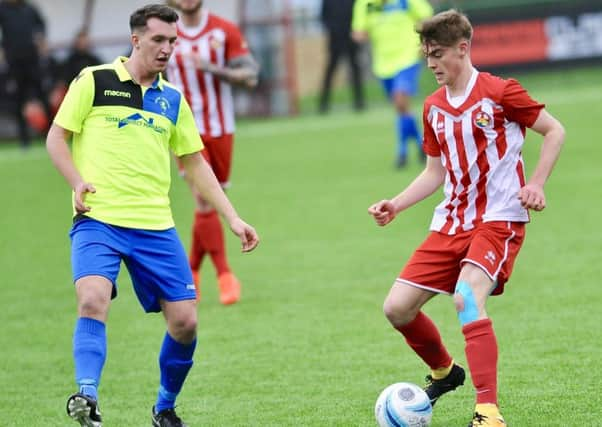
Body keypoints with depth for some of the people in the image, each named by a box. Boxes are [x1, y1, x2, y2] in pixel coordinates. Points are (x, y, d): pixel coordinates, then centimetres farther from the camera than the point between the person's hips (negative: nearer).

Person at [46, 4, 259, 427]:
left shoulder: (172, 100, 15)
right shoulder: (94, 81, 2)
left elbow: (195, 164, 20)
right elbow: (56, 137, 5)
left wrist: (233, 218, 13)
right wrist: (79, 182, -13)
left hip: (155, 226, 4)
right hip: (98, 219, -4)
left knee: (185, 321, -1)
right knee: (93, 300, -29)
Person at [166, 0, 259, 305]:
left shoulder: (225, 32, -1)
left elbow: (250, 77, -6)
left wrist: (212, 68, -20)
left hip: (221, 130, 1)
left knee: (208, 205, 7)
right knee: (204, 199, -16)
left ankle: (191, 271, 24)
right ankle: (225, 275, -11)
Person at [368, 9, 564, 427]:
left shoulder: (499, 93, -9)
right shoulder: (434, 107, 10)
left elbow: (555, 131, -2)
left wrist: (536, 184, -13)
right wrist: (396, 205, 6)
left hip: (499, 218, -7)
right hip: (451, 221, 7)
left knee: (467, 296, -32)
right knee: (398, 307, -1)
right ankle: (444, 372, 28)